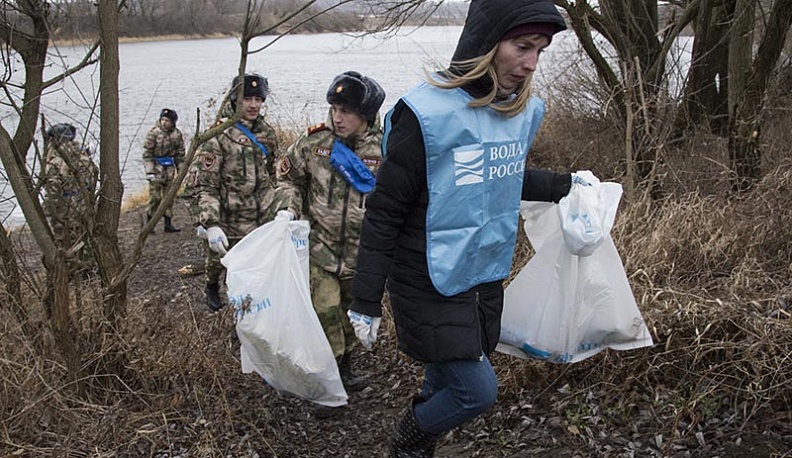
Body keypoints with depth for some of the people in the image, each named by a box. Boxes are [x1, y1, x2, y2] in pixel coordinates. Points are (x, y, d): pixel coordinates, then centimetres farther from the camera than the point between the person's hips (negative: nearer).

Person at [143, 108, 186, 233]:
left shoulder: (177, 134, 2)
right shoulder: (153, 132, -10)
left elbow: (180, 154, 11)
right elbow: (147, 153, -10)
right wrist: (149, 171, -15)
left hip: (169, 167, 4)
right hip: (156, 166, -4)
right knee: (155, 197, -7)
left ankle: (168, 223, 15)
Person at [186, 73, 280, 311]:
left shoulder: (267, 133, 6)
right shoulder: (218, 137, -14)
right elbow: (201, 185, -19)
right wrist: (210, 225, -27)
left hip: (260, 221, 4)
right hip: (225, 222, -4)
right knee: (218, 262, 16)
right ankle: (212, 287, 49)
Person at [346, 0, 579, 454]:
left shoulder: (525, 110, 0)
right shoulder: (428, 112, -21)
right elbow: (385, 213, -16)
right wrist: (367, 301, -13)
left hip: (486, 279, 7)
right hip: (431, 286, -6)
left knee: (449, 386, 18)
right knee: (479, 391, -5)